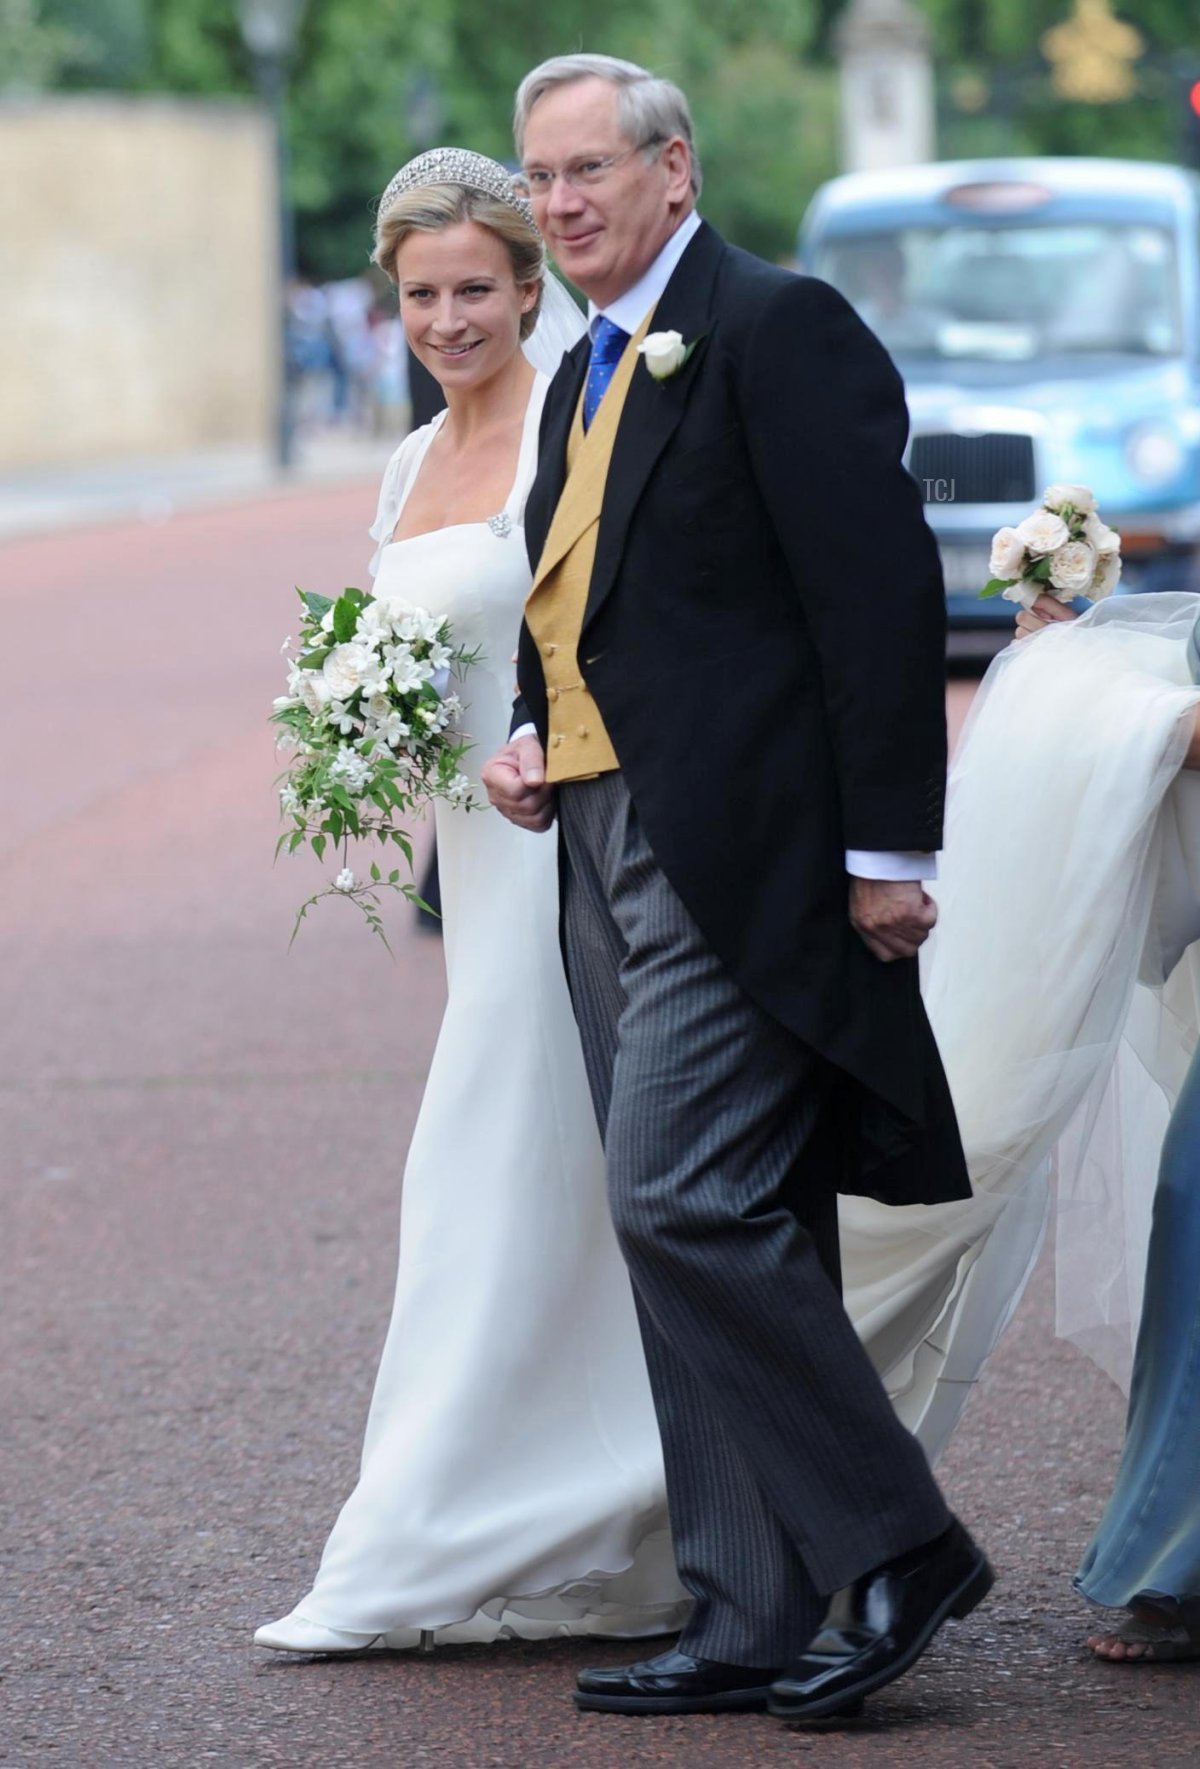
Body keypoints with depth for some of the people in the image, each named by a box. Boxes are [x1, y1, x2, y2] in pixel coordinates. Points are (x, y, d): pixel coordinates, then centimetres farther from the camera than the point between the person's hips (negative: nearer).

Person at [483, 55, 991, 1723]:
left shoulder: (779, 331, -9)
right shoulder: (587, 377, 19)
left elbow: (883, 587, -14)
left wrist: (887, 848, -17)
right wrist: (531, 736, 7)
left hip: (742, 860, -9)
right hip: (610, 850, 9)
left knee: (688, 1204, -16)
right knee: (697, 1231, 8)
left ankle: (897, 1548, -4)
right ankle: (757, 1618, 12)